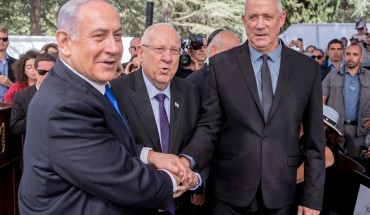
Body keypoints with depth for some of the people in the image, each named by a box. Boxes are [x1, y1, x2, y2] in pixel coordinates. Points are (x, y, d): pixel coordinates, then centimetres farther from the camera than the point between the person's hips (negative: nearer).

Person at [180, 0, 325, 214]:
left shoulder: (307, 68, 0)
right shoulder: (221, 64, -3)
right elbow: (209, 126, -4)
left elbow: (315, 138, 2)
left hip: (279, 194, 1)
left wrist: (313, 197, 1)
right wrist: (189, 158, -23)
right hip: (229, 191, -1)